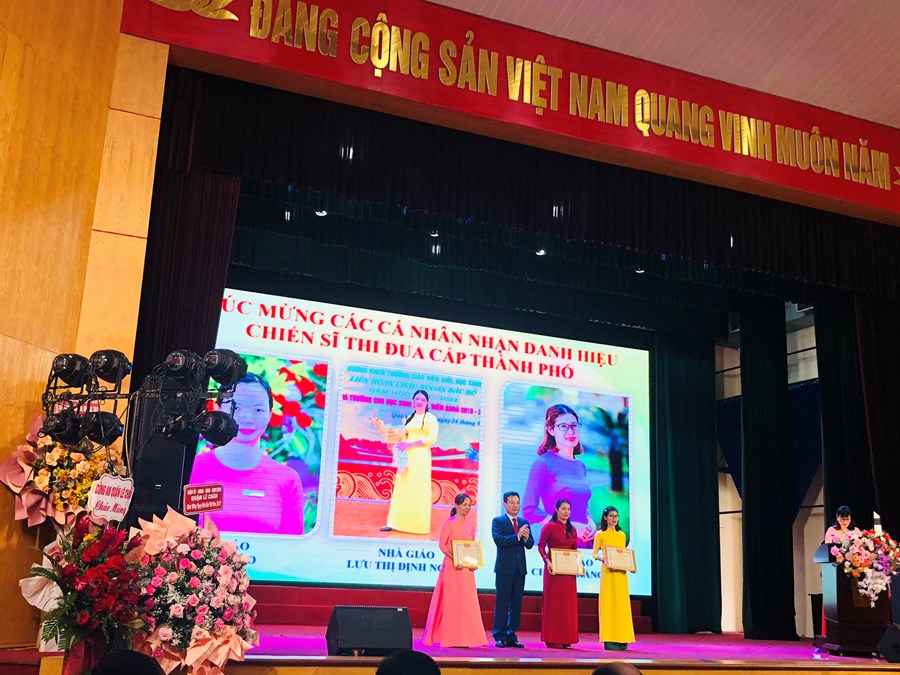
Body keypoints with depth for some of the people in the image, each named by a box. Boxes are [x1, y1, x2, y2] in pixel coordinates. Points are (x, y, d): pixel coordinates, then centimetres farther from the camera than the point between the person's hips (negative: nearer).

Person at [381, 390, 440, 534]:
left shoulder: (431, 418, 1)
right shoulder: (409, 418, 17)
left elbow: (432, 439, -9)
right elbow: (404, 436, 18)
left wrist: (410, 444, -15)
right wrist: (399, 443, -5)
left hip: (421, 457, -5)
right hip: (407, 456, 5)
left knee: (418, 490, -4)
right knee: (402, 488, 2)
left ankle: (417, 525, 1)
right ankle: (397, 522, 3)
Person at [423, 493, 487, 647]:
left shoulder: (470, 523, 12)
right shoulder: (449, 523, -5)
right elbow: (442, 545, -10)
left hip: (467, 567, 6)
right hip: (453, 566, -6)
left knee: (468, 600, 5)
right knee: (452, 600, -2)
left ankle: (465, 637, 12)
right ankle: (451, 638, 4)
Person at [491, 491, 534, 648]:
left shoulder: (524, 522, 14)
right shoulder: (497, 521, 0)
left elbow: (530, 544, 7)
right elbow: (498, 540, -15)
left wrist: (526, 538, -15)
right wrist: (517, 536, -22)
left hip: (520, 568, 5)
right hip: (505, 568, -5)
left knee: (517, 603, 7)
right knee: (502, 602, -2)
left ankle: (511, 636, 14)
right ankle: (499, 637, 4)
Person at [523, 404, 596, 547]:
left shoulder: (581, 466, 12)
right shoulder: (543, 463, -8)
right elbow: (529, 510, -14)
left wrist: (591, 523, 1)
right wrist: (570, 526, -16)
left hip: (584, 543, 6)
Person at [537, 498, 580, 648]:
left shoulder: (572, 529, 13)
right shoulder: (550, 527, -4)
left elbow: (575, 550, 16)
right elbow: (541, 546, -8)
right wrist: (547, 561, -21)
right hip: (553, 569, -6)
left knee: (568, 603, 7)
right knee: (553, 602, -2)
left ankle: (566, 638, 15)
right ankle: (552, 639, 4)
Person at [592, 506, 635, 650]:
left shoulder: (622, 535, 15)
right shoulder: (600, 534, 2)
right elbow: (594, 554, 0)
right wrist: (603, 559, -19)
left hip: (621, 573, 5)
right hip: (608, 573, -4)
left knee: (622, 603, 4)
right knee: (609, 603, -5)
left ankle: (621, 639, 10)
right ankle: (609, 640, -1)